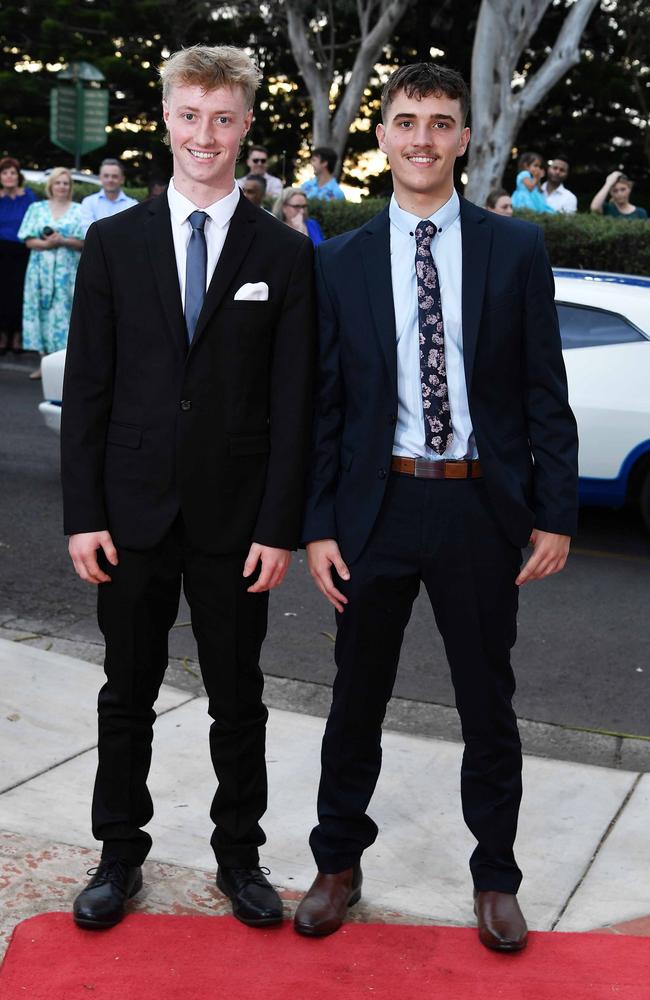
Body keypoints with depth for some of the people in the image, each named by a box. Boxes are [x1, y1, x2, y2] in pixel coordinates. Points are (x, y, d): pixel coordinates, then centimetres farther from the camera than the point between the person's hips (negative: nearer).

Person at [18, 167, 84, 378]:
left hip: (67, 272, -2)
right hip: (41, 270, 2)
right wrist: (47, 243, -14)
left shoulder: (78, 211, 6)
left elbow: (83, 243, 0)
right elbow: (29, 241, 4)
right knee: (41, 311, 0)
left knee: (63, 313, -6)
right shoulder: (37, 208, 11)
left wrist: (63, 241, -16)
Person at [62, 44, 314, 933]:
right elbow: (85, 388, 1)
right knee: (127, 697, 13)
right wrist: (83, 513, -5)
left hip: (235, 521, -1)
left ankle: (239, 856, 28)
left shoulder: (284, 254, 0)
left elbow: (292, 401, -3)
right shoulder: (114, 242, 2)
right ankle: (120, 856, 29)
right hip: (134, 515, 1)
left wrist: (279, 526, -8)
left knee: (238, 701, 12)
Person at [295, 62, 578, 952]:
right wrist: (316, 526, -3)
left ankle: (495, 879, 31)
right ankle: (339, 866, 33)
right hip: (376, 507, 1)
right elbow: (324, 405, 2)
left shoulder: (516, 250, 0)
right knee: (357, 700, 13)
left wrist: (554, 513, -4)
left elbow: (545, 394, 0)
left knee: (488, 704, 12)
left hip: (483, 508, 0)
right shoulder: (341, 262, 2)